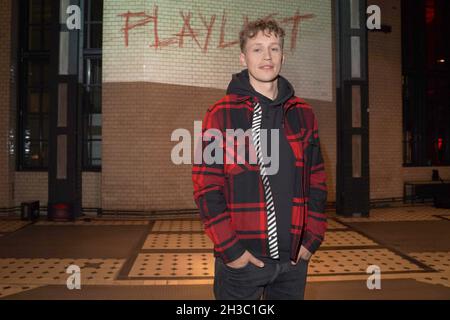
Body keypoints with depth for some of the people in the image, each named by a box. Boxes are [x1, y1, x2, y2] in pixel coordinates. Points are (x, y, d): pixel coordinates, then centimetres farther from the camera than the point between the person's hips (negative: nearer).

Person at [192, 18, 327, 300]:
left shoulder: (303, 114, 7)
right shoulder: (221, 115, -5)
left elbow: (317, 180, 9)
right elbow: (206, 187, -8)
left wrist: (312, 239, 3)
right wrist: (229, 249, -12)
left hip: (294, 258, 4)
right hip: (240, 259, -3)